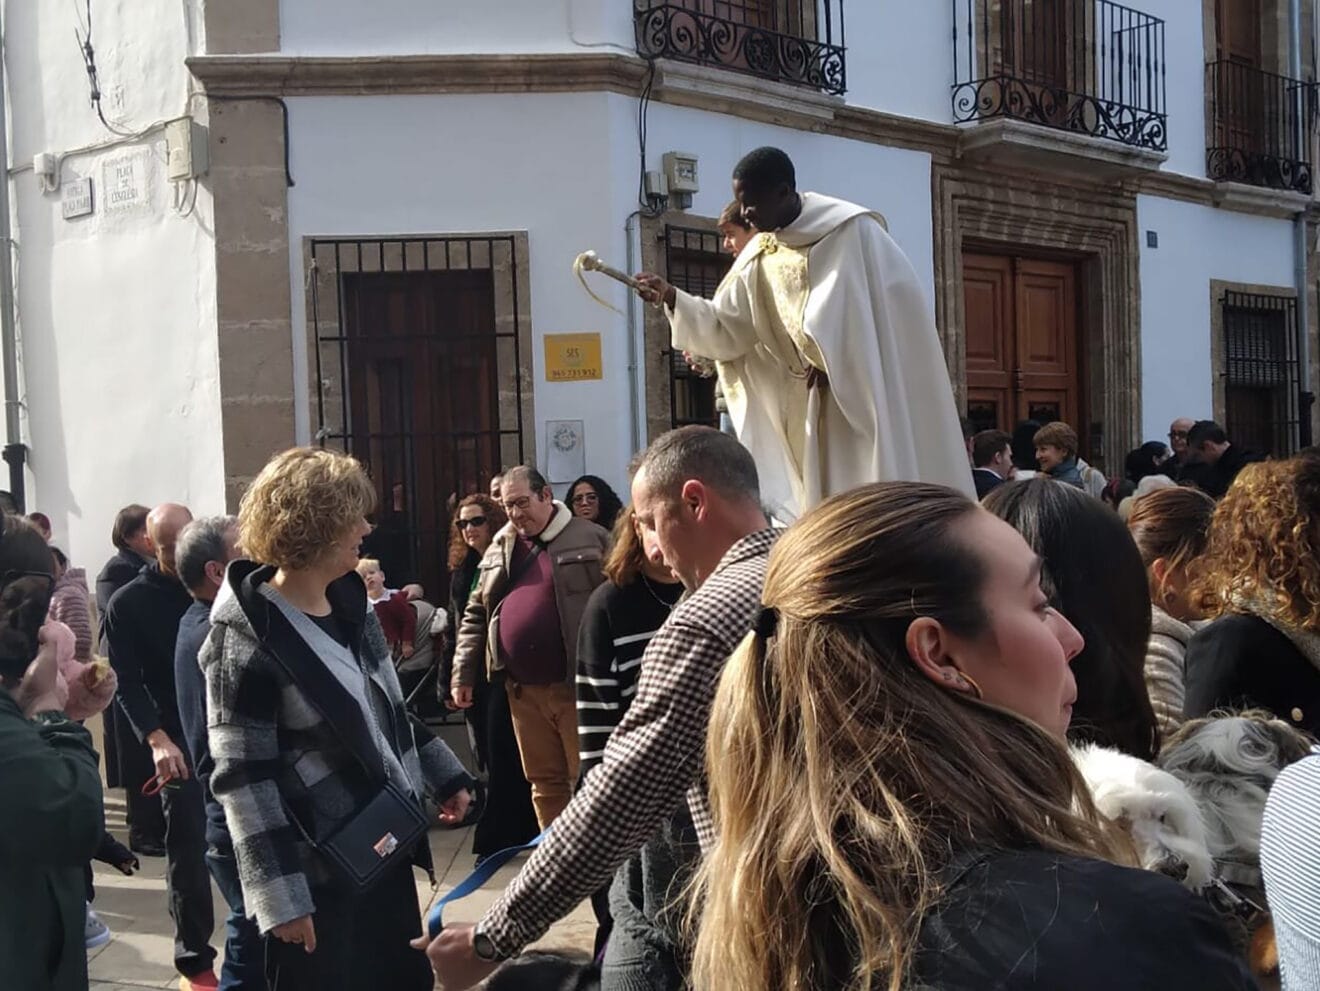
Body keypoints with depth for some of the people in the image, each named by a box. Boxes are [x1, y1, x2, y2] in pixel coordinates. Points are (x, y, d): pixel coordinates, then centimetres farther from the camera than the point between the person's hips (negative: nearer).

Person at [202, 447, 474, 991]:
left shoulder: (348, 600, 5)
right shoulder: (246, 638, -19)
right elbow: (244, 779, -19)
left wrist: (443, 777, 19)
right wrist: (280, 896, -20)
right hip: (316, 874, -7)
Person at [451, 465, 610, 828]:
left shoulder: (591, 539, -3)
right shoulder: (499, 548, 14)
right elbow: (475, 615, 19)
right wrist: (463, 674, 12)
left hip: (577, 686, -5)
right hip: (523, 690, 5)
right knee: (544, 781, 13)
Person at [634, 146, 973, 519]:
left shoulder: (852, 230, -10)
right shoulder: (759, 260, 6)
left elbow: (898, 306, -12)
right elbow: (727, 328, 5)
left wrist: (829, 358, -12)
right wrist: (670, 297, -9)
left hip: (875, 397, -5)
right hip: (816, 410, 5)